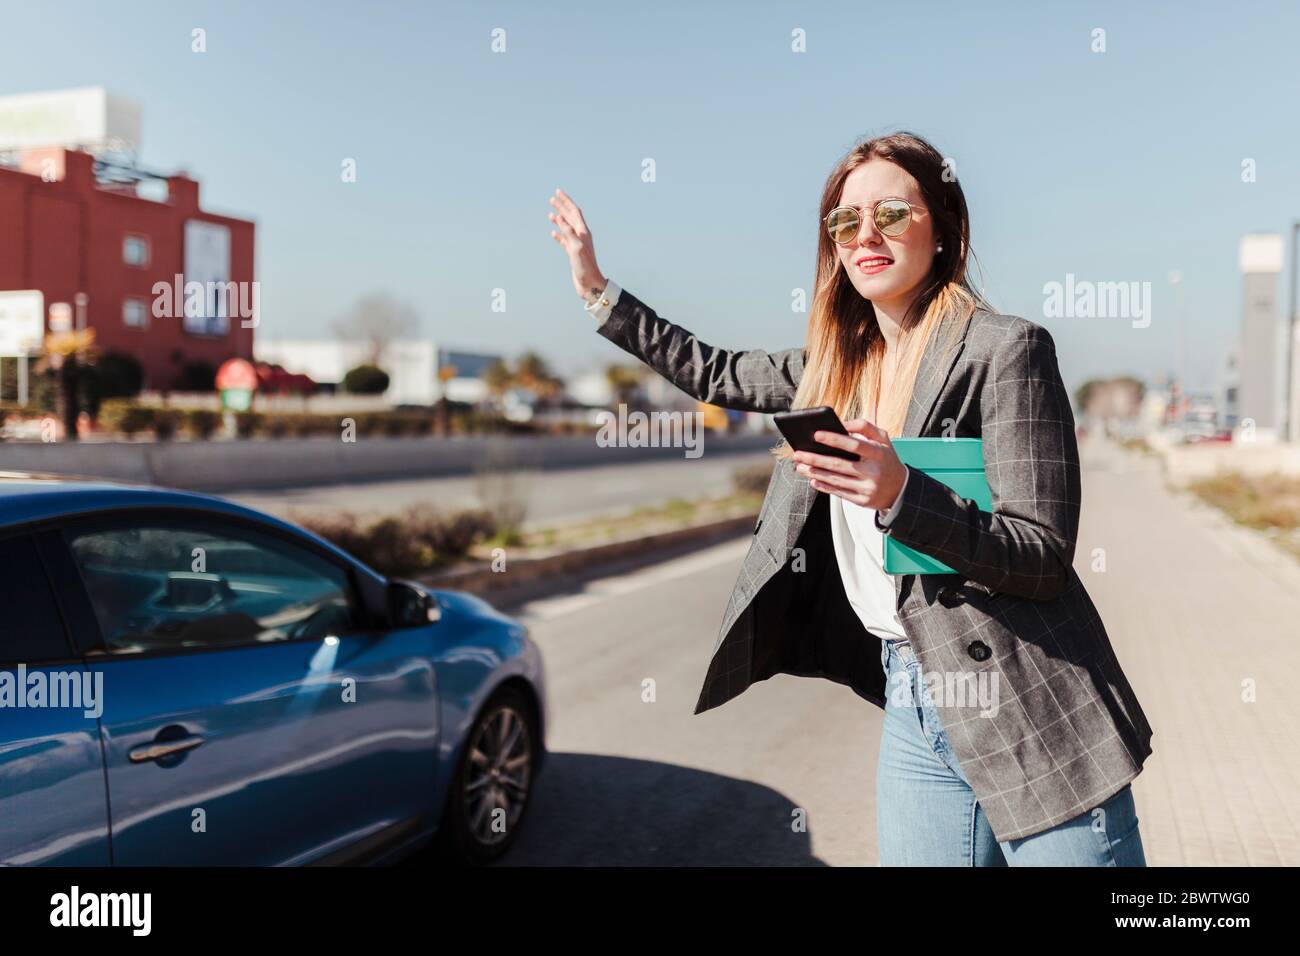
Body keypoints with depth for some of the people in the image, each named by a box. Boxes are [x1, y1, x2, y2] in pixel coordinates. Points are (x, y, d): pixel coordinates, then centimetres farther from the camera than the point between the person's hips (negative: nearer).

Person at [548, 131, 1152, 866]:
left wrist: (901, 495, -30)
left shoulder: (1004, 349, -12)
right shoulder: (840, 362, 9)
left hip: (1026, 716, -6)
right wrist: (597, 289, 25)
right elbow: (717, 373, 25)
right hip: (912, 708, 6)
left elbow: (1045, 560, -15)